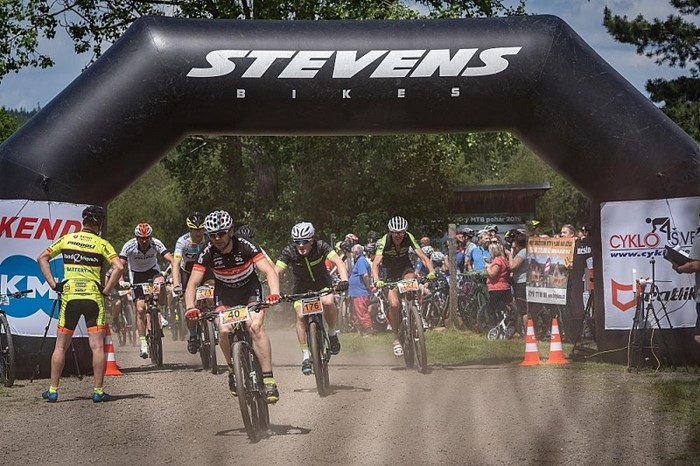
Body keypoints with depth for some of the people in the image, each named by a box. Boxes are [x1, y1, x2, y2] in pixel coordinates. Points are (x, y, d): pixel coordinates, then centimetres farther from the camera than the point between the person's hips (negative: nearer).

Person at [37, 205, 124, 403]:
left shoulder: (66, 239, 8)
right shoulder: (101, 244, 0)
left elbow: (42, 258, 5)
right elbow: (118, 267, -13)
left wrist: (53, 284, 4)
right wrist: (106, 290, -4)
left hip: (69, 296, 2)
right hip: (93, 297, -2)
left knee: (61, 346, 10)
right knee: (97, 346, 1)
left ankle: (52, 390, 11)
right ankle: (98, 391, 0)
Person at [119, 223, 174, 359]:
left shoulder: (156, 244, -25)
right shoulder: (129, 246, -26)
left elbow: (171, 260, -31)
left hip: (152, 270, 1)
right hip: (136, 274, -1)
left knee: (160, 281, -36)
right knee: (140, 308, -11)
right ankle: (143, 344, -4)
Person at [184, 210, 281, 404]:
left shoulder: (246, 246, -26)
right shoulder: (208, 253, -21)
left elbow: (270, 271, -34)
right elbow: (192, 283, -23)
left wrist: (274, 293, -54)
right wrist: (190, 308, -42)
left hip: (250, 290, -2)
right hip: (225, 294, 2)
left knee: (255, 326, -27)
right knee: (224, 330, -22)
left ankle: (268, 380, -26)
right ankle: (233, 370, 6)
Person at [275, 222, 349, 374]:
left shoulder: (321, 246, -26)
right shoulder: (288, 252, -24)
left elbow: (339, 262, -34)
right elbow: (276, 272, -29)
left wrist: (344, 280, -52)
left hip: (322, 283, -1)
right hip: (302, 286, 1)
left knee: (328, 302, -31)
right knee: (300, 315, -20)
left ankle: (332, 333, -4)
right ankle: (305, 356, -10)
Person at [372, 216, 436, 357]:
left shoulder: (409, 238, -21)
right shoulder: (384, 242, -25)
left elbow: (423, 257, -26)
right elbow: (375, 264, -33)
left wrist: (431, 271, -44)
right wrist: (377, 280, -51)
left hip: (406, 268, 1)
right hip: (390, 273, -1)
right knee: (394, 304, -20)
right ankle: (396, 338, -4)